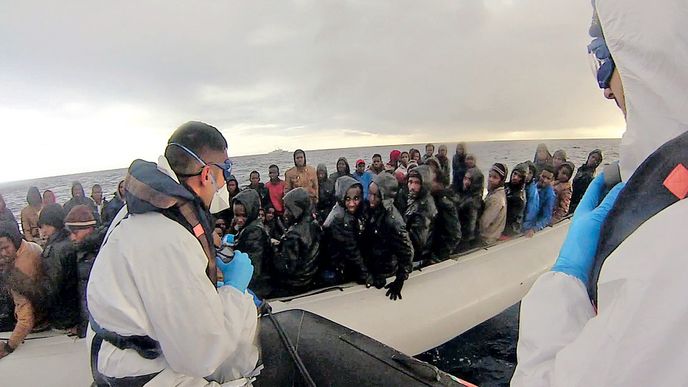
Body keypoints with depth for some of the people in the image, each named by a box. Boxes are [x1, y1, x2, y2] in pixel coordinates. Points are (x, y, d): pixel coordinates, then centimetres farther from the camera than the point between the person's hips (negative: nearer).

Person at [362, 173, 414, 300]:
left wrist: (399, 281, -23)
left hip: (383, 274, -6)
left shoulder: (392, 219, -32)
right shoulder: (373, 209, -10)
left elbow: (406, 251, -25)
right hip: (369, 267, 6)